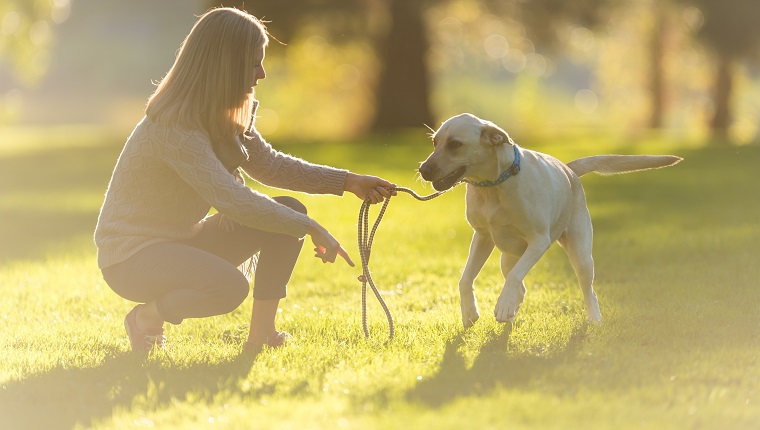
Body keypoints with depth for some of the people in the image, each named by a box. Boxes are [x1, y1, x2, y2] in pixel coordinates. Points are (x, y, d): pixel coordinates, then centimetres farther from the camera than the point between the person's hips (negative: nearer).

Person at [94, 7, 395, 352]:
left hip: (183, 240, 9)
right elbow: (232, 199, -33)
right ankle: (146, 317, -5)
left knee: (290, 210, -7)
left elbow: (268, 165, 14)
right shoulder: (174, 128, -26)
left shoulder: (223, 115, 3)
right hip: (132, 255, -9)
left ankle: (261, 333, -1)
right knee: (229, 287, -36)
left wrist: (347, 181, 4)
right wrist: (310, 229, -30)